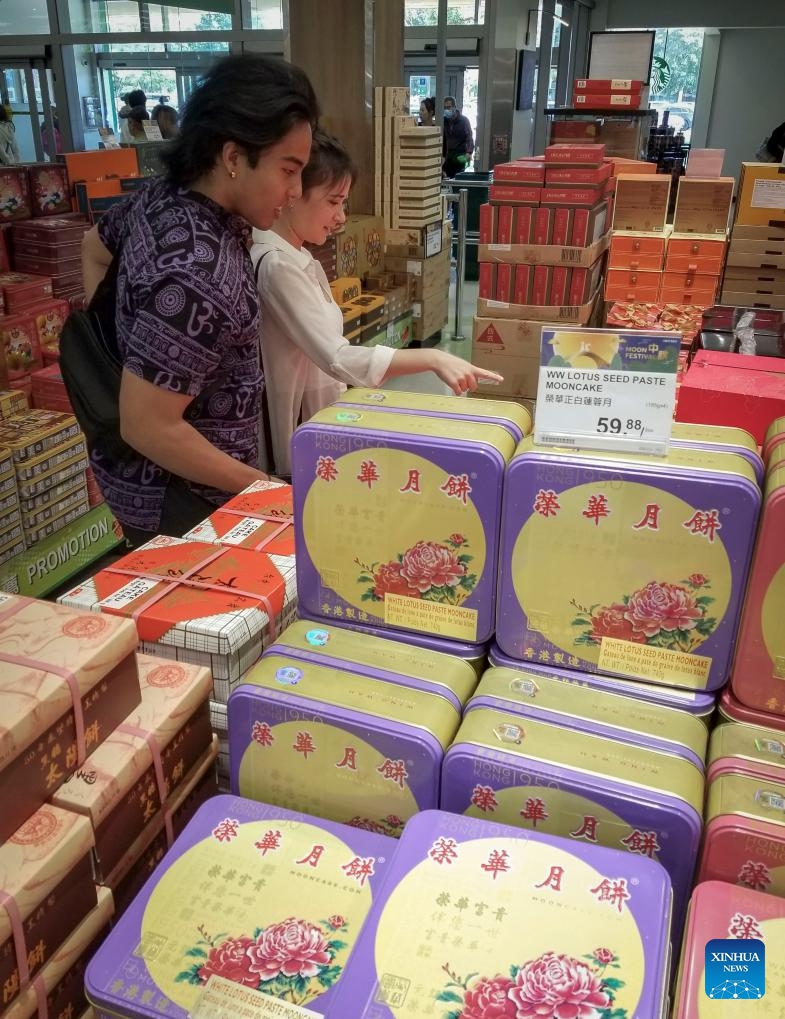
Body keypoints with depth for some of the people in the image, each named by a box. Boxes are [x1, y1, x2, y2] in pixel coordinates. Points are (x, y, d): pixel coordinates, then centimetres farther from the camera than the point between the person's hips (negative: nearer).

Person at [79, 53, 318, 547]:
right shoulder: (198, 278, -32)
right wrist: (262, 487, -19)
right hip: (177, 496, -8)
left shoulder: (159, 193, -4)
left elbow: (94, 250, 15)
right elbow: (147, 427, -29)